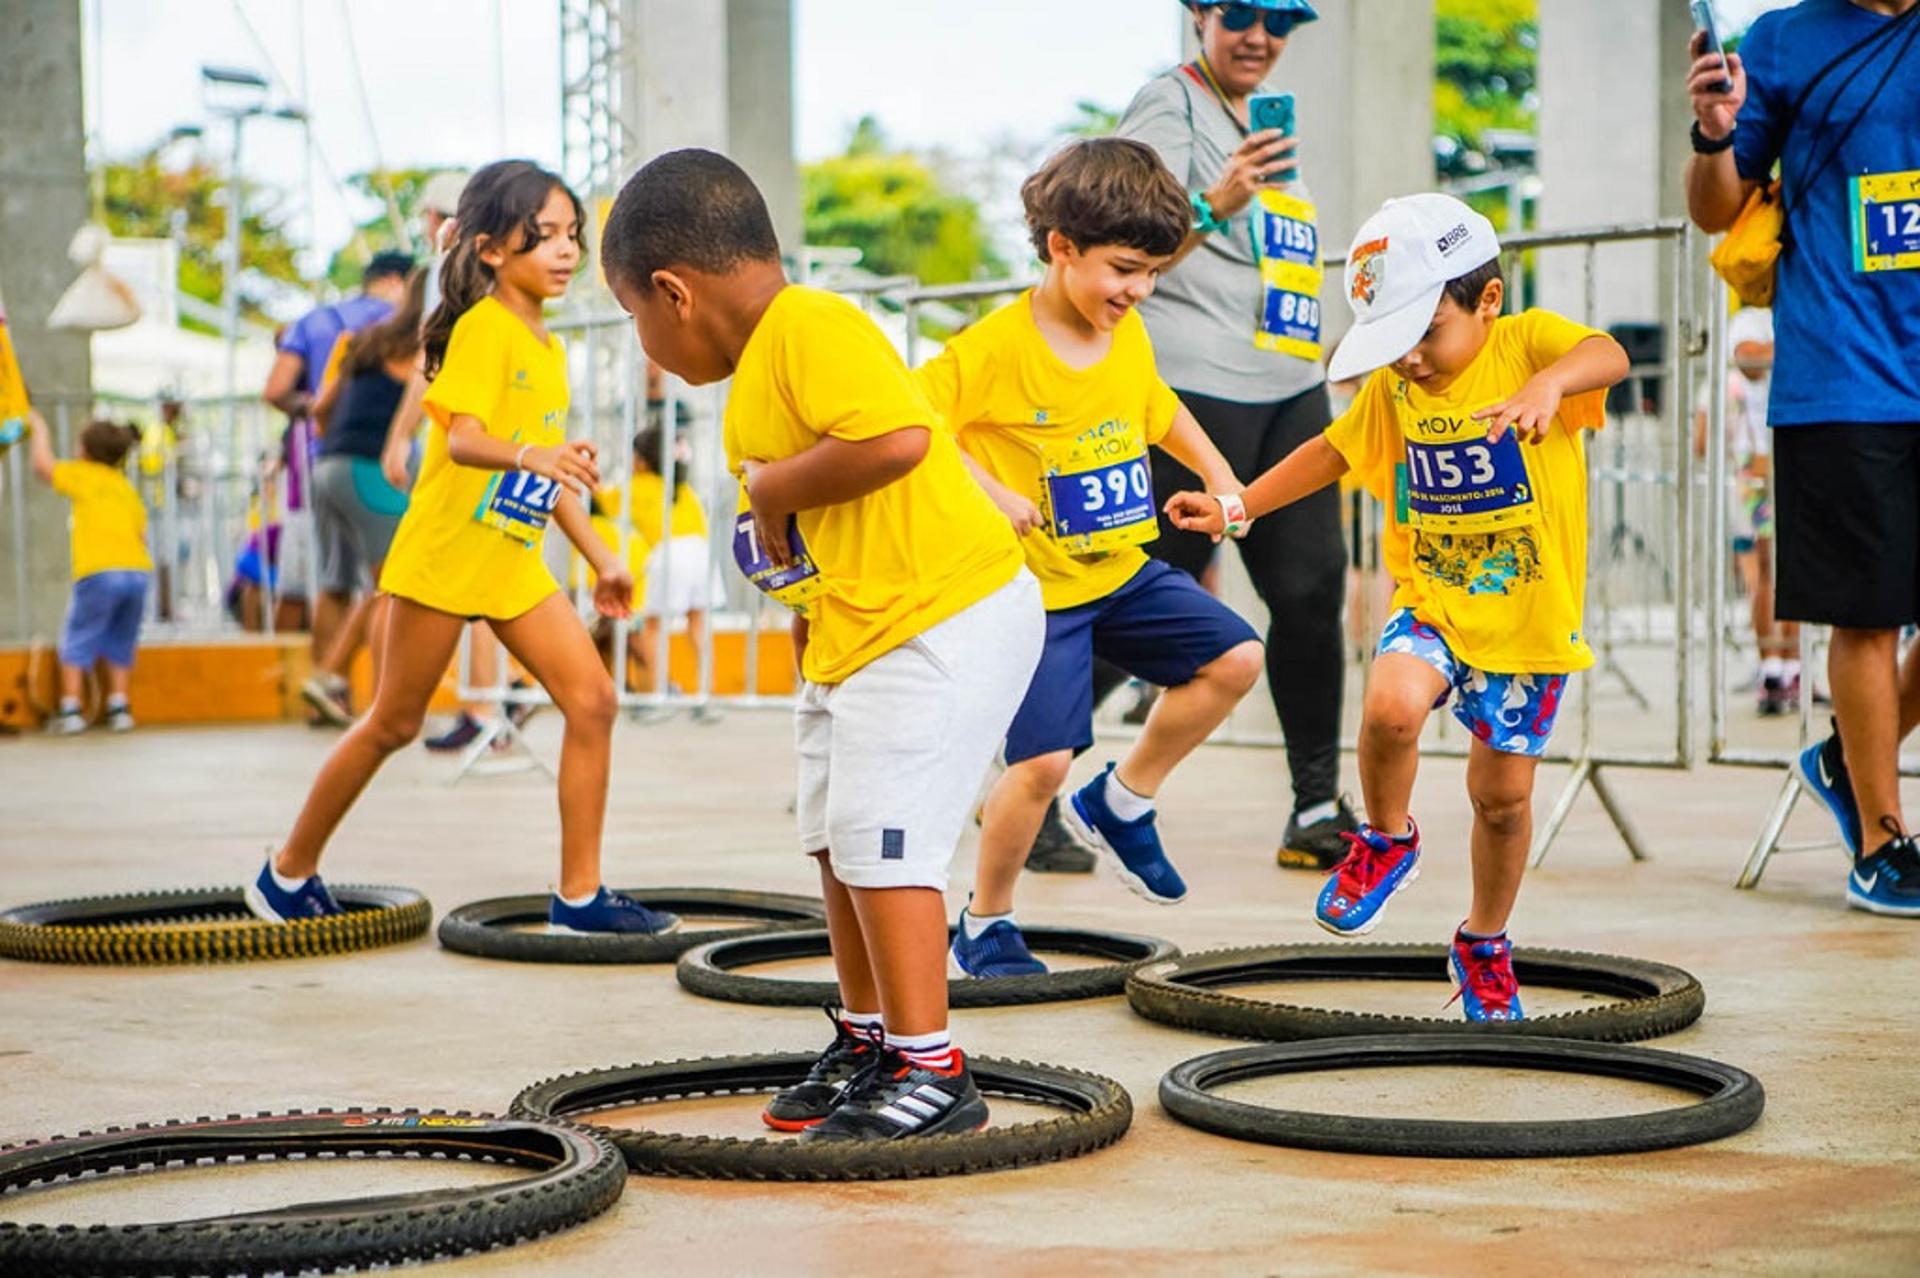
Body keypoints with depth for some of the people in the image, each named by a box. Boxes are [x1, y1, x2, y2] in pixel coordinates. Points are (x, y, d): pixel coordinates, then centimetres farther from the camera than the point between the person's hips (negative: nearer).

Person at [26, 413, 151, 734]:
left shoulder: (83, 475, 9)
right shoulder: (126, 487, 23)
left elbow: (42, 464, 9)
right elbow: (140, 530, 18)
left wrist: (39, 428, 24)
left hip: (99, 573, -4)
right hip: (139, 570, 4)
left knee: (76, 640, 7)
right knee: (120, 642, 19)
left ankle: (70, 710, 1)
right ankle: (118, 707, 13)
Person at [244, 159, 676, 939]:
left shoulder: (548, 350, 14)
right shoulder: (483, 328, -12)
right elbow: (462, 438, -26)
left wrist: (601, 558, 21)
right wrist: (531, 454, -44)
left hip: (514, 563, 8)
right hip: (446, 554, -8)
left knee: (593, 699, -5)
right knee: (394, 723, 3)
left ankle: (579, 895, 0)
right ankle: (288, 874, 20)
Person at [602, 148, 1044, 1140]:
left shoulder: (811, 329, -18)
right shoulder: (759, 369, 13)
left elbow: (898, 437, -33)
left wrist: (773, 486, -21)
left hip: (942, 615, -11)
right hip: (851, 632, 11)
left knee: (880, 835, -11)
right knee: (835, 837, 17)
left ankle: (931, 1071, -2)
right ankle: (867, 1040, 31)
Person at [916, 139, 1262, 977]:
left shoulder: (1129, 338, 4)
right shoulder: (994, 348, -18)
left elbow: (1159, 409, 24)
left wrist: (1219, 476, 12)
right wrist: (987, 492, -26)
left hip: (1122, 570, 7)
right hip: (1035, 588, -7)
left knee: (1235, 657, -3)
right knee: (1043, 761, -11)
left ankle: (1121, 803, 14)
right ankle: (983, 924, 11)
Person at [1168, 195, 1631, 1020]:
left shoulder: (1527, 341, -13)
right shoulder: (1392, 388, 3)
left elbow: (1608, 355, -34)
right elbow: (1335, 451, 19)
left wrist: (1552, 381, -56)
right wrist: (1237, 506, 14)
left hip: (1533, 618, -2)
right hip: (1430, 603, 2)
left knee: (1502, 794, 9)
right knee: (1391, 704, -29)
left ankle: (1485, 945, 34)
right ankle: (1387, 841, 2)